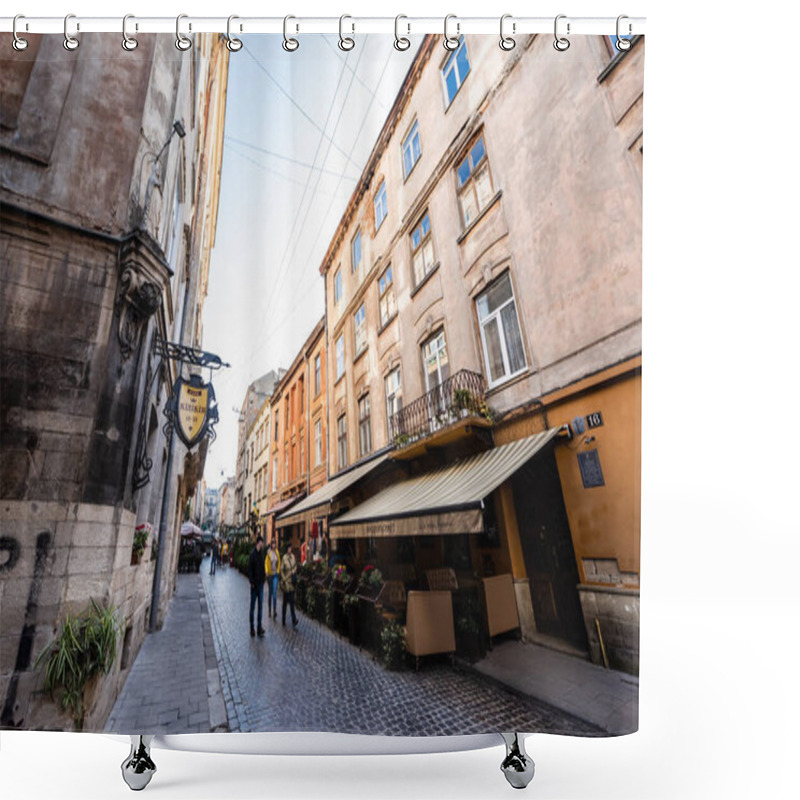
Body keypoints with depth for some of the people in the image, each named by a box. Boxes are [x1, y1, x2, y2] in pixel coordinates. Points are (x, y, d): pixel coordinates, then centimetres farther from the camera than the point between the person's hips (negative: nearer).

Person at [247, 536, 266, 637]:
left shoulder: (261, 553, 8)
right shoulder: (253, 554, -15)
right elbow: (249, 569, -16)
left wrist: (264, 576, 5)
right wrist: (252, 582, -18)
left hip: (261, 583, 6)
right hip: (255, 584, -6)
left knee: (260, 605, 9)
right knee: (252, 606, 5)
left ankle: (260, 627, 16)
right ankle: (252, 628, 16)